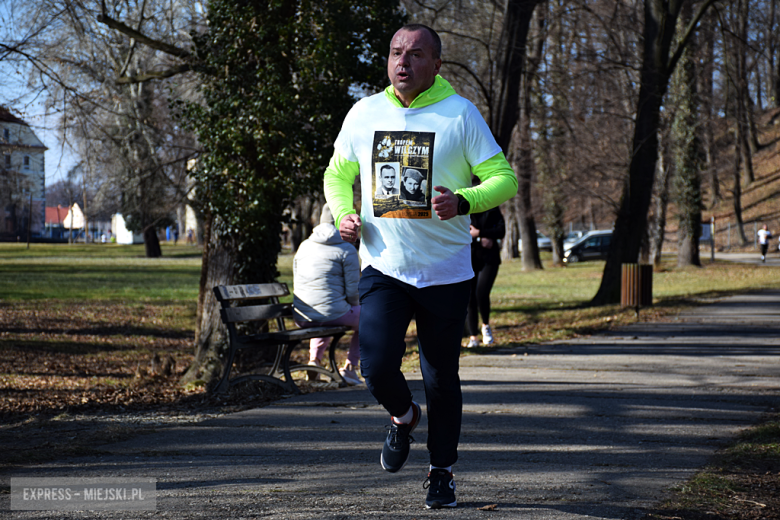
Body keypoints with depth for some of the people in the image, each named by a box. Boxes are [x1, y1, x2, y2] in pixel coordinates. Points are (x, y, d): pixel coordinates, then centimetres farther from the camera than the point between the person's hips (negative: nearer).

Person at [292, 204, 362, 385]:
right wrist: (349, 307, 16)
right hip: (333, 313, -6)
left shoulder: (304, 246, 12)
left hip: (301, 319, 6)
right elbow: (352, 290, -7)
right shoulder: (347, 249, -5)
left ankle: (314, 359, 20)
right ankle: (350, 367, 19)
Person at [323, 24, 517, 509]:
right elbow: (338, 174, 17)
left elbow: (504, 178, -6)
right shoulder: (364, 114, 3)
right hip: (383, 267, 2)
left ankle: (442, 472, 26)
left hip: (446, 272, -1)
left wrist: (463, 202, -26)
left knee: (442, 380, 6)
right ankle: (403, 416, 23)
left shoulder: (460, 114, -6)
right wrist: (344, 214, -4)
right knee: (377, 367, -13)